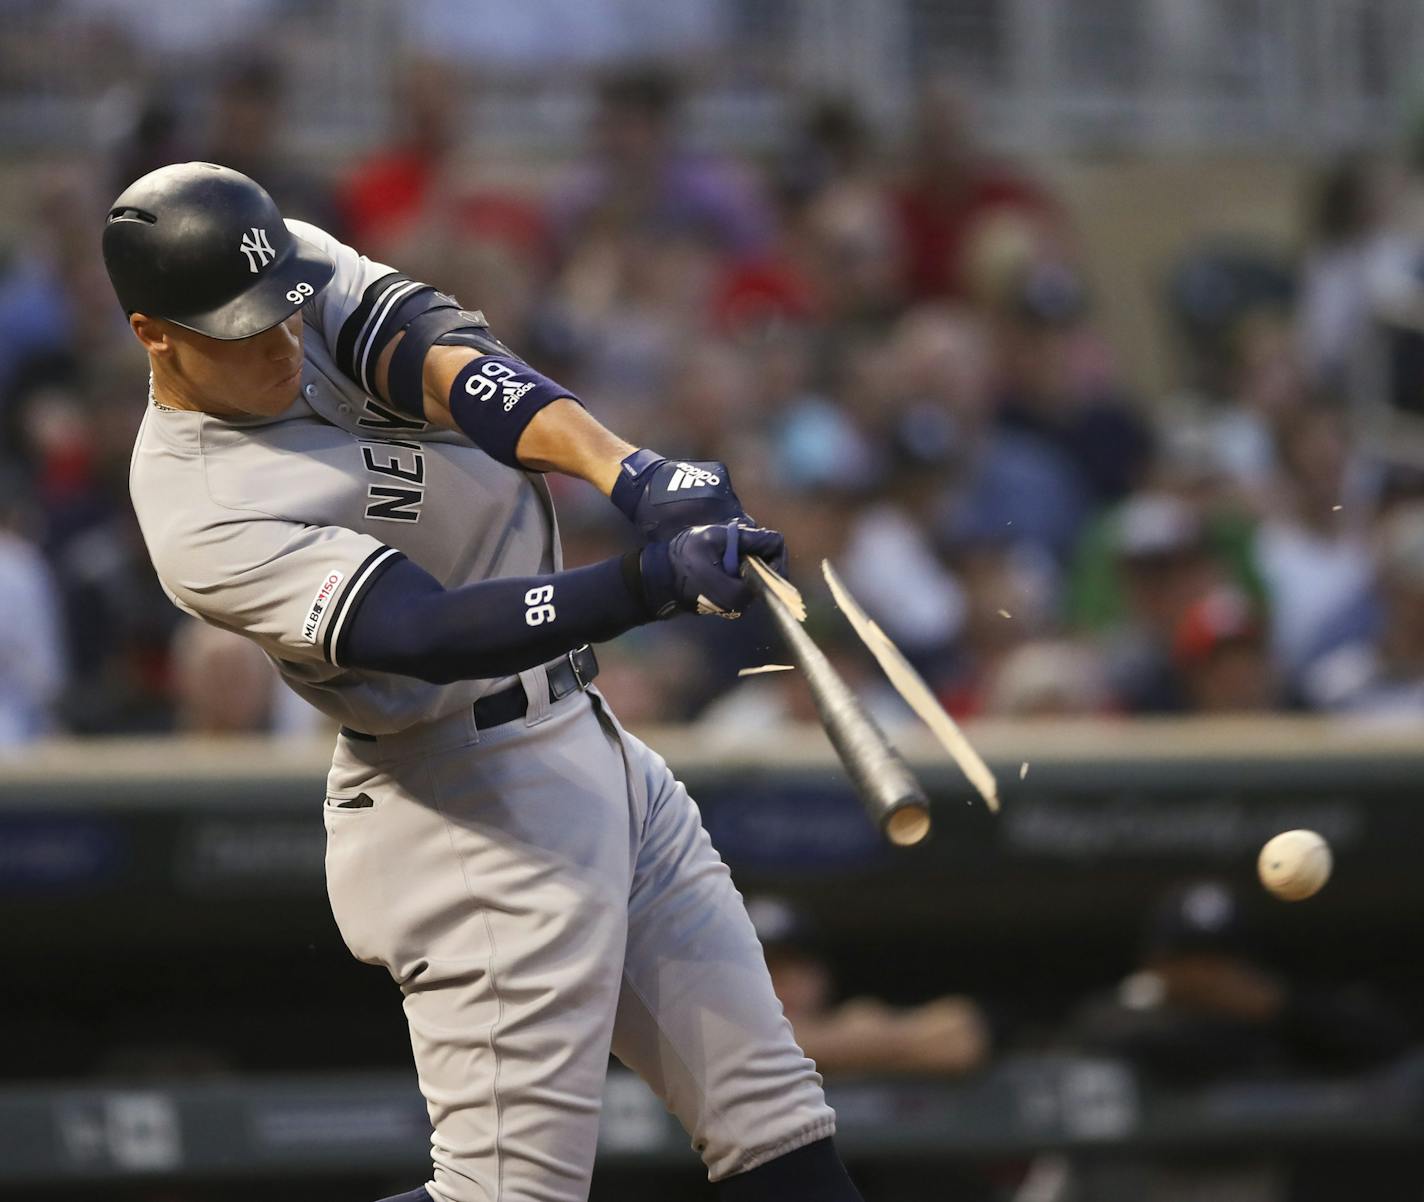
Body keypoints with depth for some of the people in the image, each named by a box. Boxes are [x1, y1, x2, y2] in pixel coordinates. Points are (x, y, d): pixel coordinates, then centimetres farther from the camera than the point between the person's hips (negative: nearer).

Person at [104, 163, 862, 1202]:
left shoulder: (302, 271, 1)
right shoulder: (204, 519, -21)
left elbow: (442, 357, -16)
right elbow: (429, 632, -30)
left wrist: (627, 470, -34)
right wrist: (655, 581, -42)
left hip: (594, 748, 9)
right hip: (478, 808, -9)